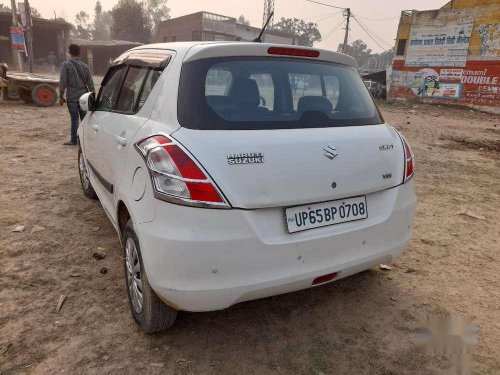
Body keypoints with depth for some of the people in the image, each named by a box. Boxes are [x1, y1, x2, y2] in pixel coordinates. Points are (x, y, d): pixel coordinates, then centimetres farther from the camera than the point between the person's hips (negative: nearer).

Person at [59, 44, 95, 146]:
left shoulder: (66, 65, -6)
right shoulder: (85, 66, 5)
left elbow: (62, 82, -10)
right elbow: (90, 83, 6)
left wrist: (61, 96, -2)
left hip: (72, 97, -3)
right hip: (83, 96, 3)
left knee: (74, 119, 0)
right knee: (84, 118, 10)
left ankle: (74, 140, 5)